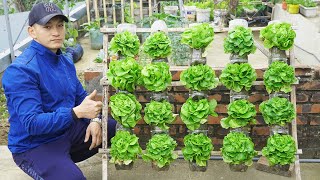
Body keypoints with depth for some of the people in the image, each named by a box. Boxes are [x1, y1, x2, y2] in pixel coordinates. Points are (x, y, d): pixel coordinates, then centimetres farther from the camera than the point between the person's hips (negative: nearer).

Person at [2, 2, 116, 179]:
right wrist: (77, 112, -38)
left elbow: (81, 96, 12)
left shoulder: (65, 61, 3)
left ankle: (64, 160, 19)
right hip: (34, 145, -8)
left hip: (67, 129, 8)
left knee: (117, 128, 10)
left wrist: (94, 120, -7)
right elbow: (32, 124, -28)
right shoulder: (20, 71, -22)